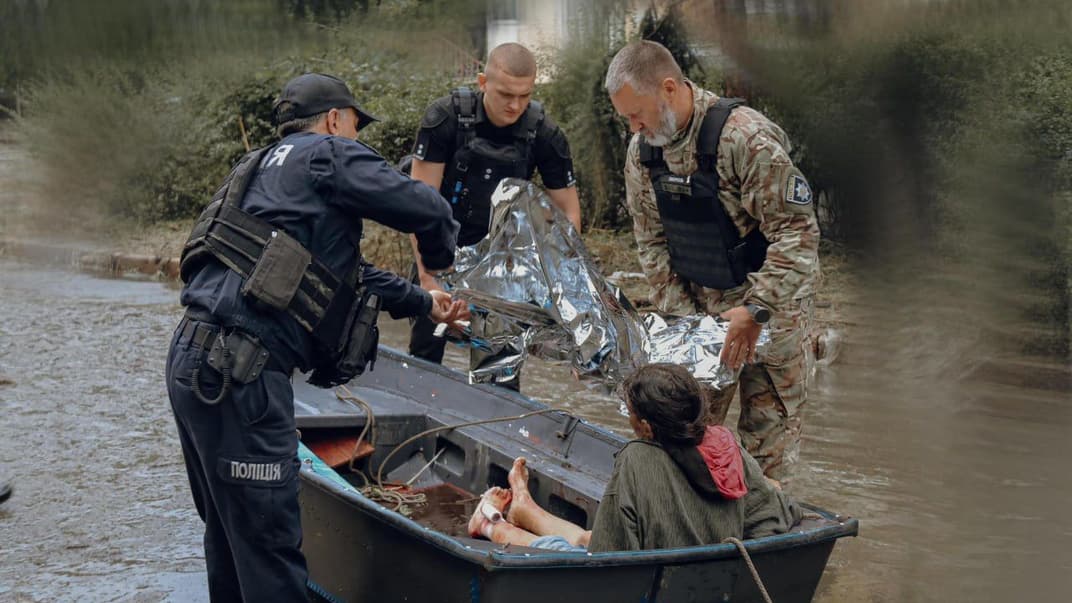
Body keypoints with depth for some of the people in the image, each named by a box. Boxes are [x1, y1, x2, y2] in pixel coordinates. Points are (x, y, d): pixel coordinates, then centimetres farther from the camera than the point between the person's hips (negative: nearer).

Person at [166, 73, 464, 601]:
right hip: (238, 376, -10)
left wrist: (422, 302, 41)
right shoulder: (328, 154, 0)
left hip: (193, 360, 10)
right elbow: (426, 209, -7)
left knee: (230, 531, 20)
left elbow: (346, 273, 35)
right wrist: (439, 256, 16)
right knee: (270, 544, -6)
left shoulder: (268, 168, 27)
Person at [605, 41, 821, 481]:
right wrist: (681, 315, -5)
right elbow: (651, 240, 4)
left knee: (768, 424, 1)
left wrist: (756, 311, -31)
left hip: (772, 300, -6)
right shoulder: (642, 149, -3)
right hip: (700, 301, 6)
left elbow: (797, 231, -25)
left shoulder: (747, 138, -25)